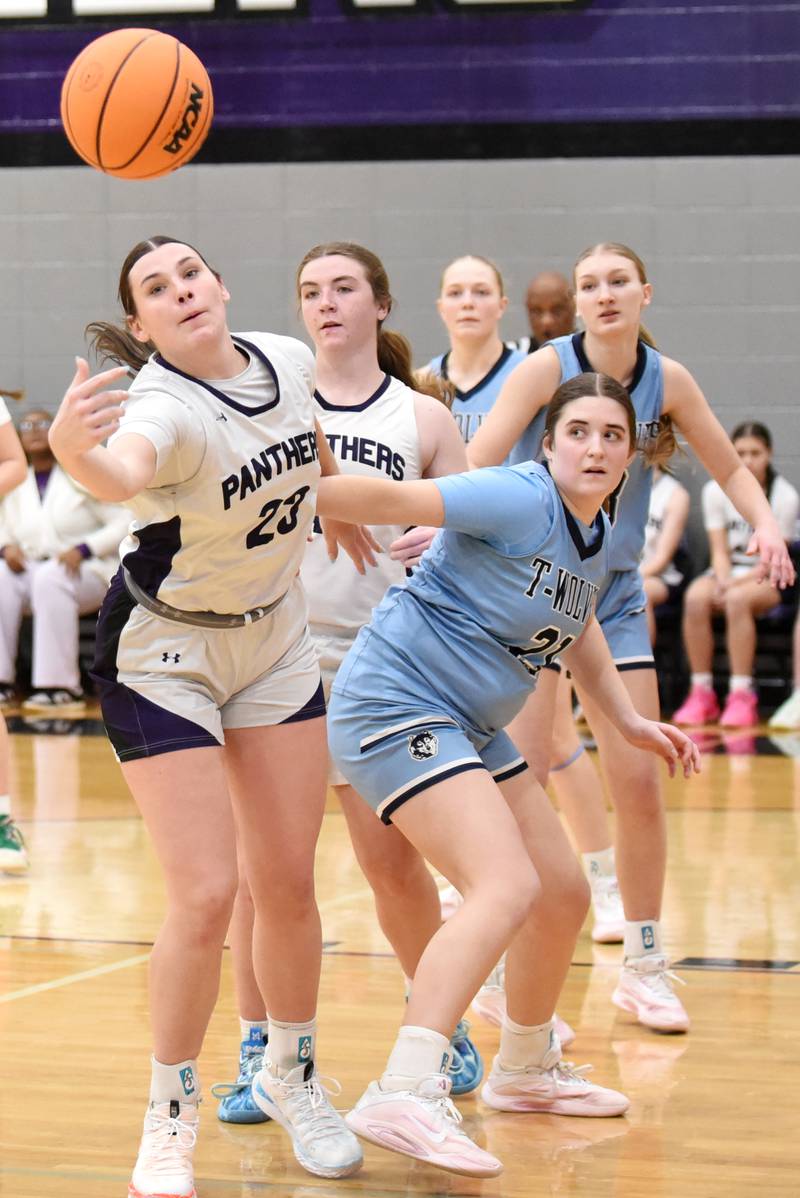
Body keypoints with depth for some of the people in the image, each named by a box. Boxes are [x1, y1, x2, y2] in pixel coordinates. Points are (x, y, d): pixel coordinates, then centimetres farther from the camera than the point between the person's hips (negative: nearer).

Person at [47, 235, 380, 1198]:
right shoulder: (164, 406, -28)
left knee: (288, 884, 7)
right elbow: (118, 475, -54)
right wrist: (70, 448, -74)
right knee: (205, 896, -11)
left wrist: (335, 506, 30)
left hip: (275, 642, 5)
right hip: (163, 656, -5)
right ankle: (169, 1121, 7)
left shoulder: (287, 360, -9)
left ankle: (291, 1075, 30)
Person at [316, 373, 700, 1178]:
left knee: (563, 896, 15)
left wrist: (630, 722, 25)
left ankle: (525, 1069, 36)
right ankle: (402, 1095, -36)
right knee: (508, 886, -26)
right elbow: (392, 500, -25)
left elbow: (574, 626, 28)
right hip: (396, 703, -10)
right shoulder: (522, 501, -18)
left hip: (468, 729, 10)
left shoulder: (595, 539, 11)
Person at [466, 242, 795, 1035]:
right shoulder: (547, 367, -13)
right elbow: (473, 468, -22)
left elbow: (730, 467, 12)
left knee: (639, 783, 2)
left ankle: (643, 965, 17)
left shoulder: (666, 380, -1)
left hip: (614, 597, 4)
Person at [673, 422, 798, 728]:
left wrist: (735, 584, -23)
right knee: (695, 597, -31)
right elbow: (720, 551, -1)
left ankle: (742, 695, -33)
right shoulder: (716, 490, 1)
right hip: (727, 573, 3)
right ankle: (701, 693, -26)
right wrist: (722, 581, -21)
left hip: (766, 580, -3)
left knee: (737, 599, -37)